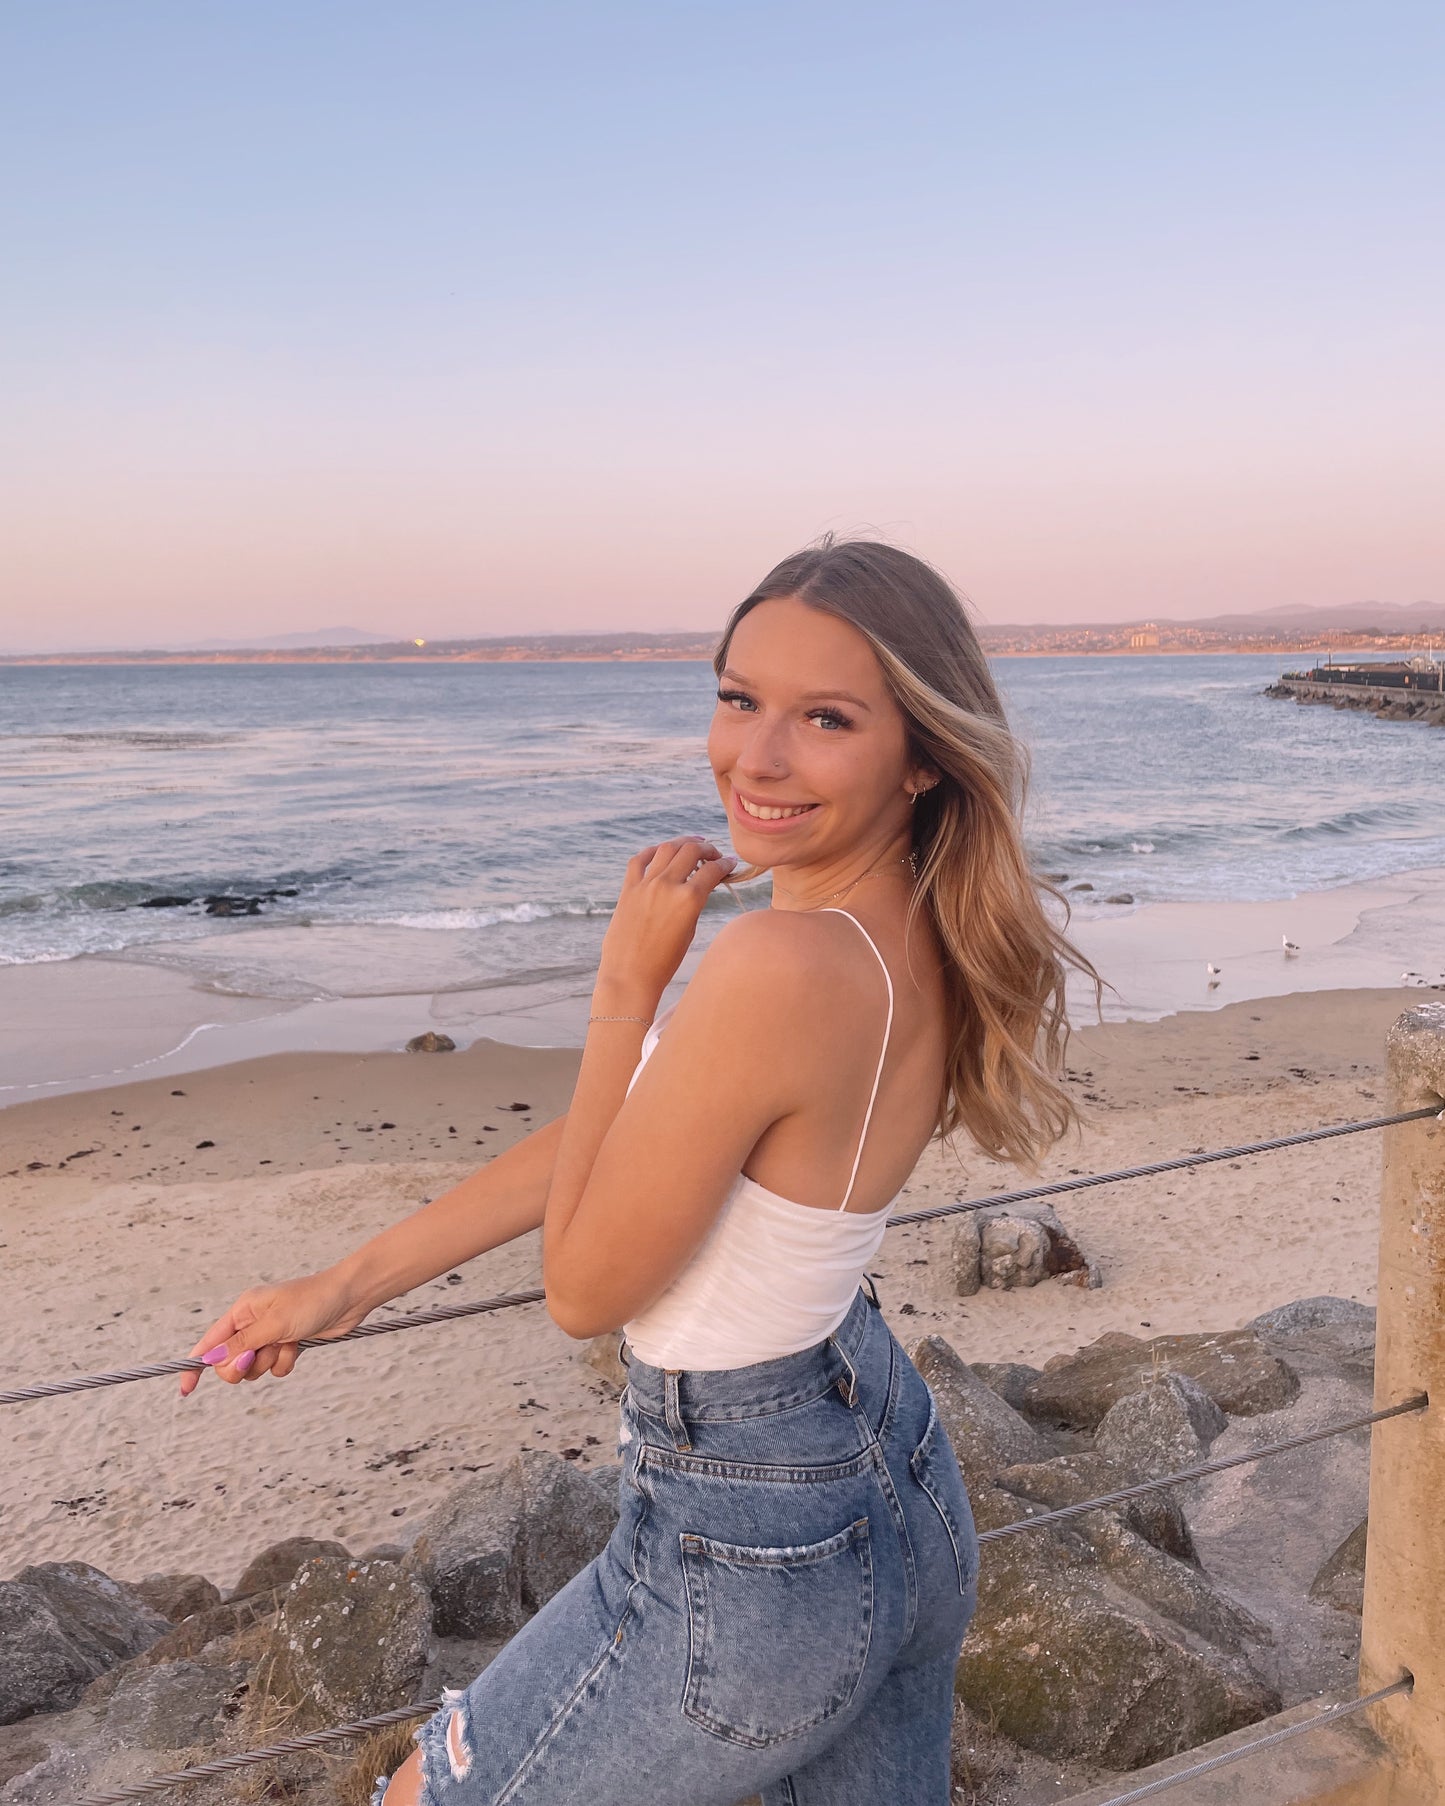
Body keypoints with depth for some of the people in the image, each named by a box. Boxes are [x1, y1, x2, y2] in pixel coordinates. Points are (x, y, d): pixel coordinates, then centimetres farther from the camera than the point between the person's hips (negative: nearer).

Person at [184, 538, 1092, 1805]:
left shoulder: (780, 968, -31)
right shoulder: (916, 940, -2)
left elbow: (586, 1290, -18)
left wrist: (628, 982, -17)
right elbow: (612, 1134, 4)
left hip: (750, 1561, -8)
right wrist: (352, 1283, 10)